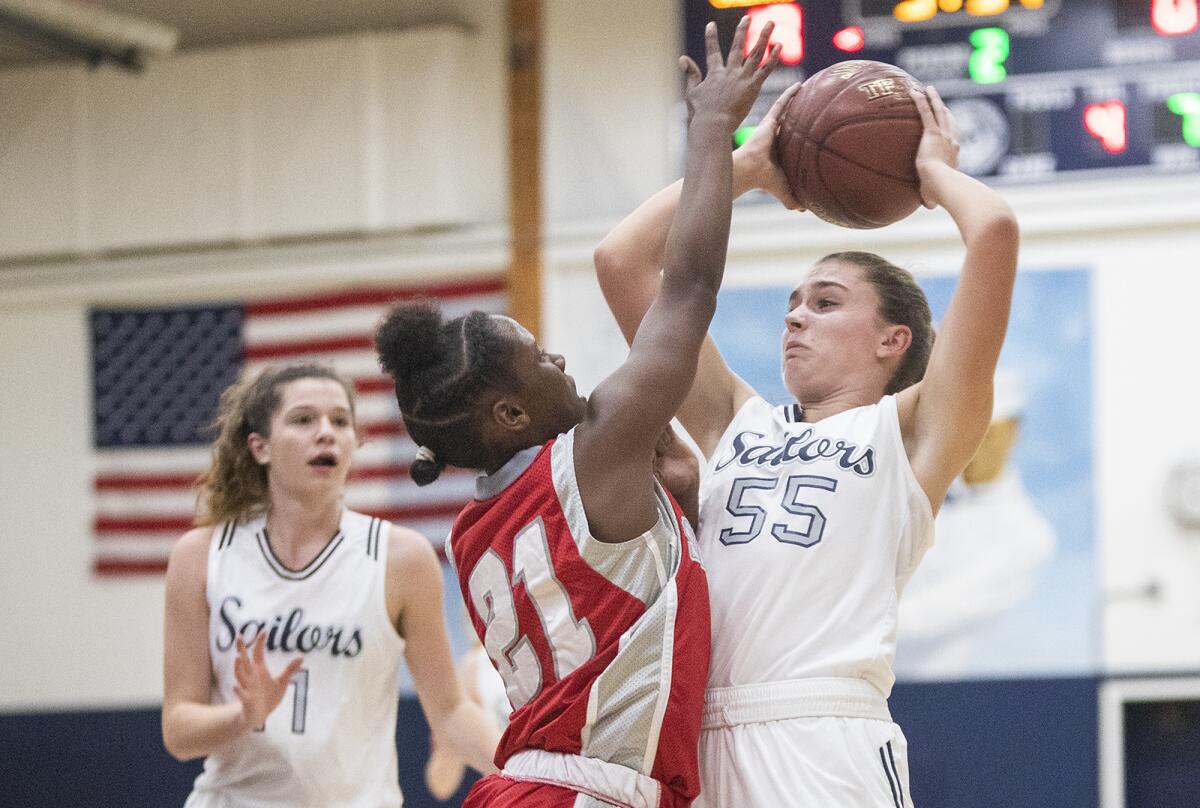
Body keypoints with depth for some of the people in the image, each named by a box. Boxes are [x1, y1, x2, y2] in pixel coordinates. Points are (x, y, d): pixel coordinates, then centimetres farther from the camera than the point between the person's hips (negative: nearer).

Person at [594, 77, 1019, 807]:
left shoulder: (912, 430, 10)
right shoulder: (738, 423, 23)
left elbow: (995, 232, 0)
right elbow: (622, 260, 23)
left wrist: (936, 170, 20)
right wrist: (748, 165, 29)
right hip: (697, 748, 5)